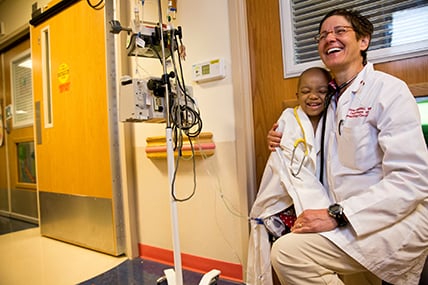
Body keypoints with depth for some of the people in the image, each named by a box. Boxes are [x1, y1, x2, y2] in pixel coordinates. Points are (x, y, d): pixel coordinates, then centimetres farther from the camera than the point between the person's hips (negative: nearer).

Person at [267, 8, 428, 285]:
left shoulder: (388, 89, -10)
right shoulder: (333, 101, 13)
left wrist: (337, 215, -25)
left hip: (395, 222, -7)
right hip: (349, 222, 7)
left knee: (287, 252, -23)